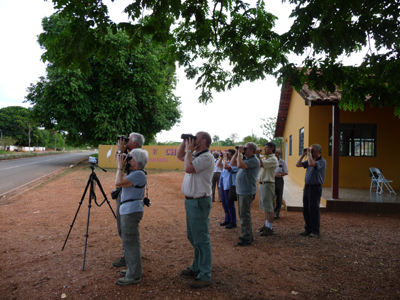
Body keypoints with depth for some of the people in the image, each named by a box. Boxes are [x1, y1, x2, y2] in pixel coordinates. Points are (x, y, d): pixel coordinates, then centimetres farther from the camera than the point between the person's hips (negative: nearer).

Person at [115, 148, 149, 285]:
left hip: (131, 211, -11)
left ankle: (134, 276, 3)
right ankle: (133, 269, 31)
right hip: (128, 210, 11)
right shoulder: (134, 173, 15)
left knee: (130, 242, -5)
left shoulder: (139, 174, -17)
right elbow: (120, 181, 20)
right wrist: (120, 166, 13)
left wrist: (120, 167, -10)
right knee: (129, 241, 18)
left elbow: (119, 183, -22)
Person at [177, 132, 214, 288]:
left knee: (201, 240, -3)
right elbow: (179, 156, 25)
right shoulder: (195, 155, 13)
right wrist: (184, 142, 10)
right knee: (193, 237, 20)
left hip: (199, 202, -10)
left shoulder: (206, 157, -16)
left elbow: (188, 168, -27)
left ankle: (205, 276, 7)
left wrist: (189, 150, -13)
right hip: (190, 200, 10)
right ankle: (197, 267, 35)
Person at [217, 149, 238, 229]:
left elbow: (226, 166, -30)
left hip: (229, 186, -10)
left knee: (230, 204, -3)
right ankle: (227, 220, 29)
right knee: (225, 204, 16)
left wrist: (225, 157, -17)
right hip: (223, 185, 10)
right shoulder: (227, 162, 13)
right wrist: (222, 157, 9)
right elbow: (219, 165, 21)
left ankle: (233, 222, 7)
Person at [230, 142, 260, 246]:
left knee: (244, 214, -5)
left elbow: (240, 165, -29)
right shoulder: (245, 159, 15)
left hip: (247, 192, -10)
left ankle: (247, 238, 3)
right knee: (242, 213, 18)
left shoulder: (254, 160, -15)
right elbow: (232, 163, 15)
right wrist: (237, 152, 7)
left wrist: (240, 153, -16)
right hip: (240, 191, 10)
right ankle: (248, 234, 30)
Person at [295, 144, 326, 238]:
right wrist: (303, 154, 7)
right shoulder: (310, 160, 14)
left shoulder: (322, 161, -9)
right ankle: (308, 229, 20)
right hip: (307, 187, 8)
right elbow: (298, 165, 12)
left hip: (315, 187, -8)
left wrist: (309, 154, -16)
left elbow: (311, 164, -28)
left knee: (314, 210, -4)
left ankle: (315, 231, 6)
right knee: (306, 210, 10)